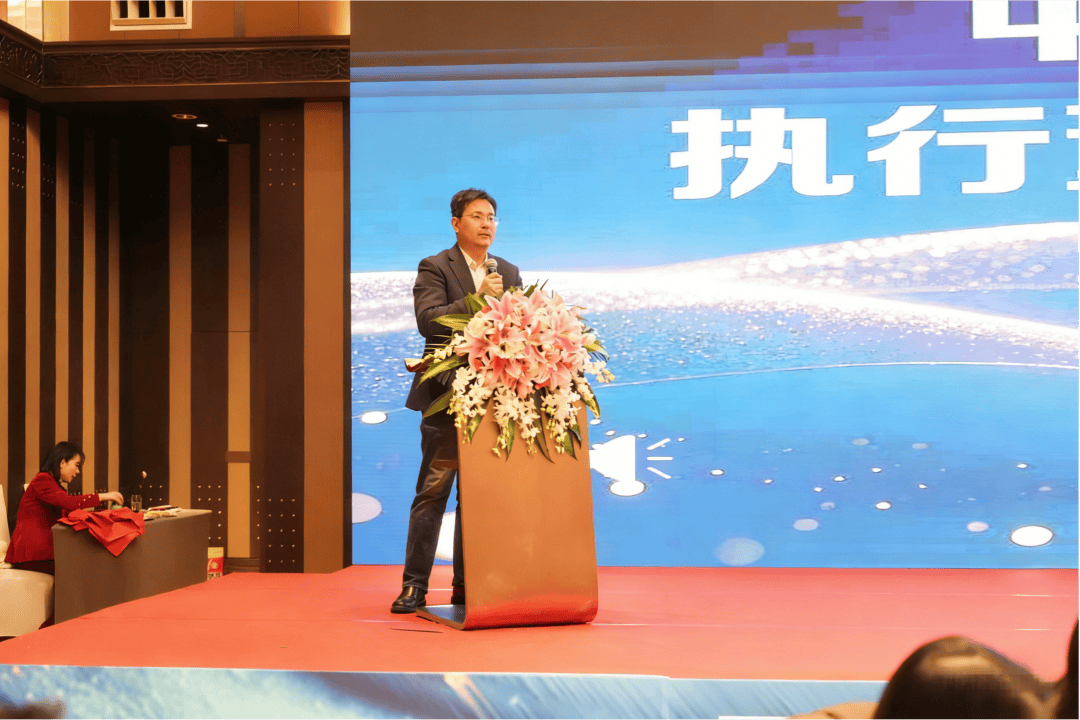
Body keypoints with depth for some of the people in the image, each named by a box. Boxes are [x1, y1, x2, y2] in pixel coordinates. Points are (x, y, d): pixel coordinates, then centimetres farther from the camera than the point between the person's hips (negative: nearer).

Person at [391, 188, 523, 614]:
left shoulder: (508, 272, 16)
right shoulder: (435, 268, 0)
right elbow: (427, 321, -14)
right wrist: (477, 298, -21)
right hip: (447, 397, -5)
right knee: (433, 490, -4)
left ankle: (466, 585, 14)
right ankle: (415, 585, 2)